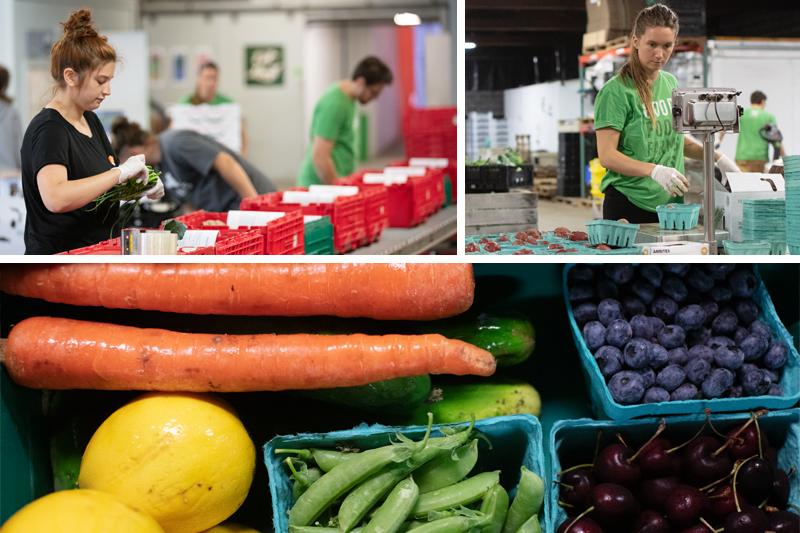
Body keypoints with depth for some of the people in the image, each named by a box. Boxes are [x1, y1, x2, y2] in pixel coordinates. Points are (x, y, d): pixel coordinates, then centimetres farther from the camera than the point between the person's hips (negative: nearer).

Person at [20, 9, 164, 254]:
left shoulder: (90, 119, 13)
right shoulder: (48, 130, -14)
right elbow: (55, 198, -31)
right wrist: (121, 172, -24)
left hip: (97, 255, 8)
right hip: (60, 262, -8)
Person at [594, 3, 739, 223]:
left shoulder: (671, 83, 11)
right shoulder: (616, 91, -11)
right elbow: (607, 155, -16)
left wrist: (716, 157, 10)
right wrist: (654, 171, -28)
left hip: (671, 204, 6)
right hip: (628, 205, -6)